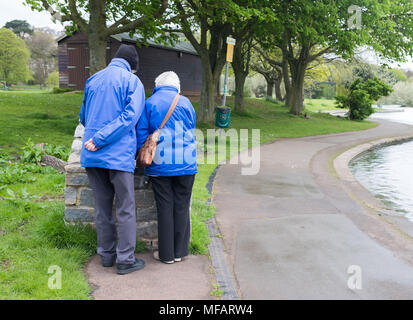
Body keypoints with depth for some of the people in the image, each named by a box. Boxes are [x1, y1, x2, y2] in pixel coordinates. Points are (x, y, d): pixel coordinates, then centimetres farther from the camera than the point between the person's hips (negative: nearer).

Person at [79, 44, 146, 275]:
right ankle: (125, 260, 7)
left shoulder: (93, 80, 15)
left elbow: (83, 117, 23)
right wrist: (101, 139, -15)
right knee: (126, 209, 3)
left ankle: (107, 254, 24)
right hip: (119, 154, -6)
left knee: (102, 206, 14)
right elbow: (131, 116, -14)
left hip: (92, 155, 6)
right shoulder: (132, 81, -1)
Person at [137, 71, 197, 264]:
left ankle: (166, 254, 13)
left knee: (165, 208, 5)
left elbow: (141, 135, -1)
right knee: (182, 207, 9)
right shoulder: (185, 103, 6)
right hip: (186, 164, 2)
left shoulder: (149, 103, 0)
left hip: (160, 166, -1)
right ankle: (180, 251, 17)